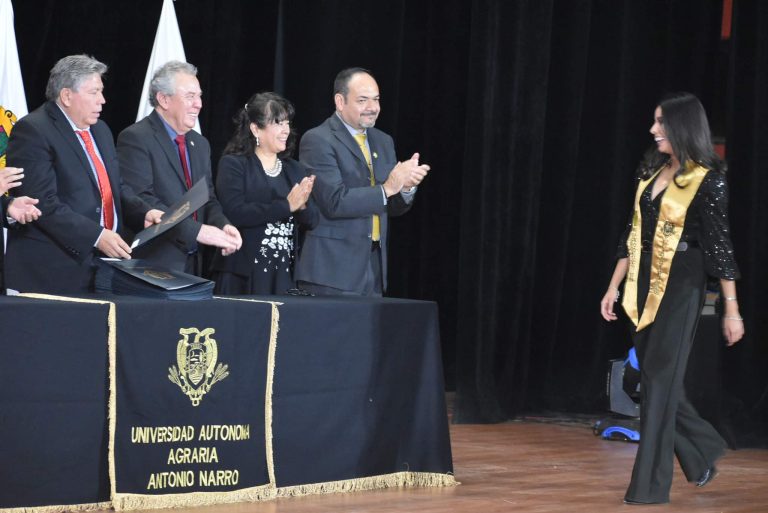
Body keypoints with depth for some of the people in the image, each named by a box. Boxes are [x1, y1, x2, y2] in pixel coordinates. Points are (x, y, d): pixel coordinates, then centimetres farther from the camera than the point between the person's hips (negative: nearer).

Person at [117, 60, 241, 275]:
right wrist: (196, 231, -25)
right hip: (153, 264, -7)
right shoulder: (135, 139, -10)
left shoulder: (200, 144, 16)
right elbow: (141, 201, -20)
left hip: (192, 263, 7)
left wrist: (222, 225, -6)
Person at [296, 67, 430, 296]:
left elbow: (394, 207, 17)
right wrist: (387, 188, -21)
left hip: (374, 266, 7)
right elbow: (334, 202, -18)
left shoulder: (383, 141, 16)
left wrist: (407, 187, -5)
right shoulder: (317, 140, -8)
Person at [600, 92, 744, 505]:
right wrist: (614, 287, 12)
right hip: (644, 284, 7)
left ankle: (650, 484, 2)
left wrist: (732, 309, -11)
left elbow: (719, 244, -11)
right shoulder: (652, 172, 9)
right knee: (652, 377, 11)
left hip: (681, 285, -7)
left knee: (659, 378, -5)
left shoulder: (707, 181, -11)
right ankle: (702, 450, 31)